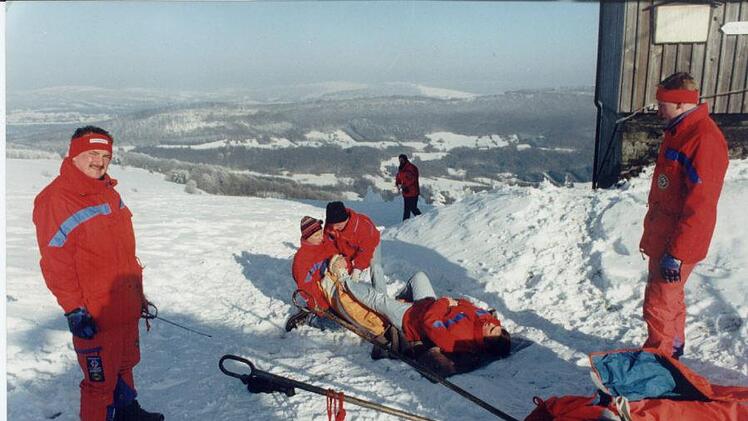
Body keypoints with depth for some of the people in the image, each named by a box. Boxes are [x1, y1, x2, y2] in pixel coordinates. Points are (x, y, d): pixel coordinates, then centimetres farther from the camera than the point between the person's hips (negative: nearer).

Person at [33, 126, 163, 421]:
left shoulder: (109, 194, 12)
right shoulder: (55, 199, -14)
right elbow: (55, 262, -17)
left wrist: (137, 293, 19)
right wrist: (73, 309, -19)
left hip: (126, 306, 8)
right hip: (93, 316, -8)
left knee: (125, 363, 24)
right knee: (100, 377, 2)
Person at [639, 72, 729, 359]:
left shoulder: (704, 139, -22)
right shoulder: (678, 132, 10)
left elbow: (699, 206, -25)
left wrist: (677, 253, -23)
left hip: (677, 243, -10)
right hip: (661, 236, 10)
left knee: (659, 303, -1)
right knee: (669, 298, 22)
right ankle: (672, 348, 38)